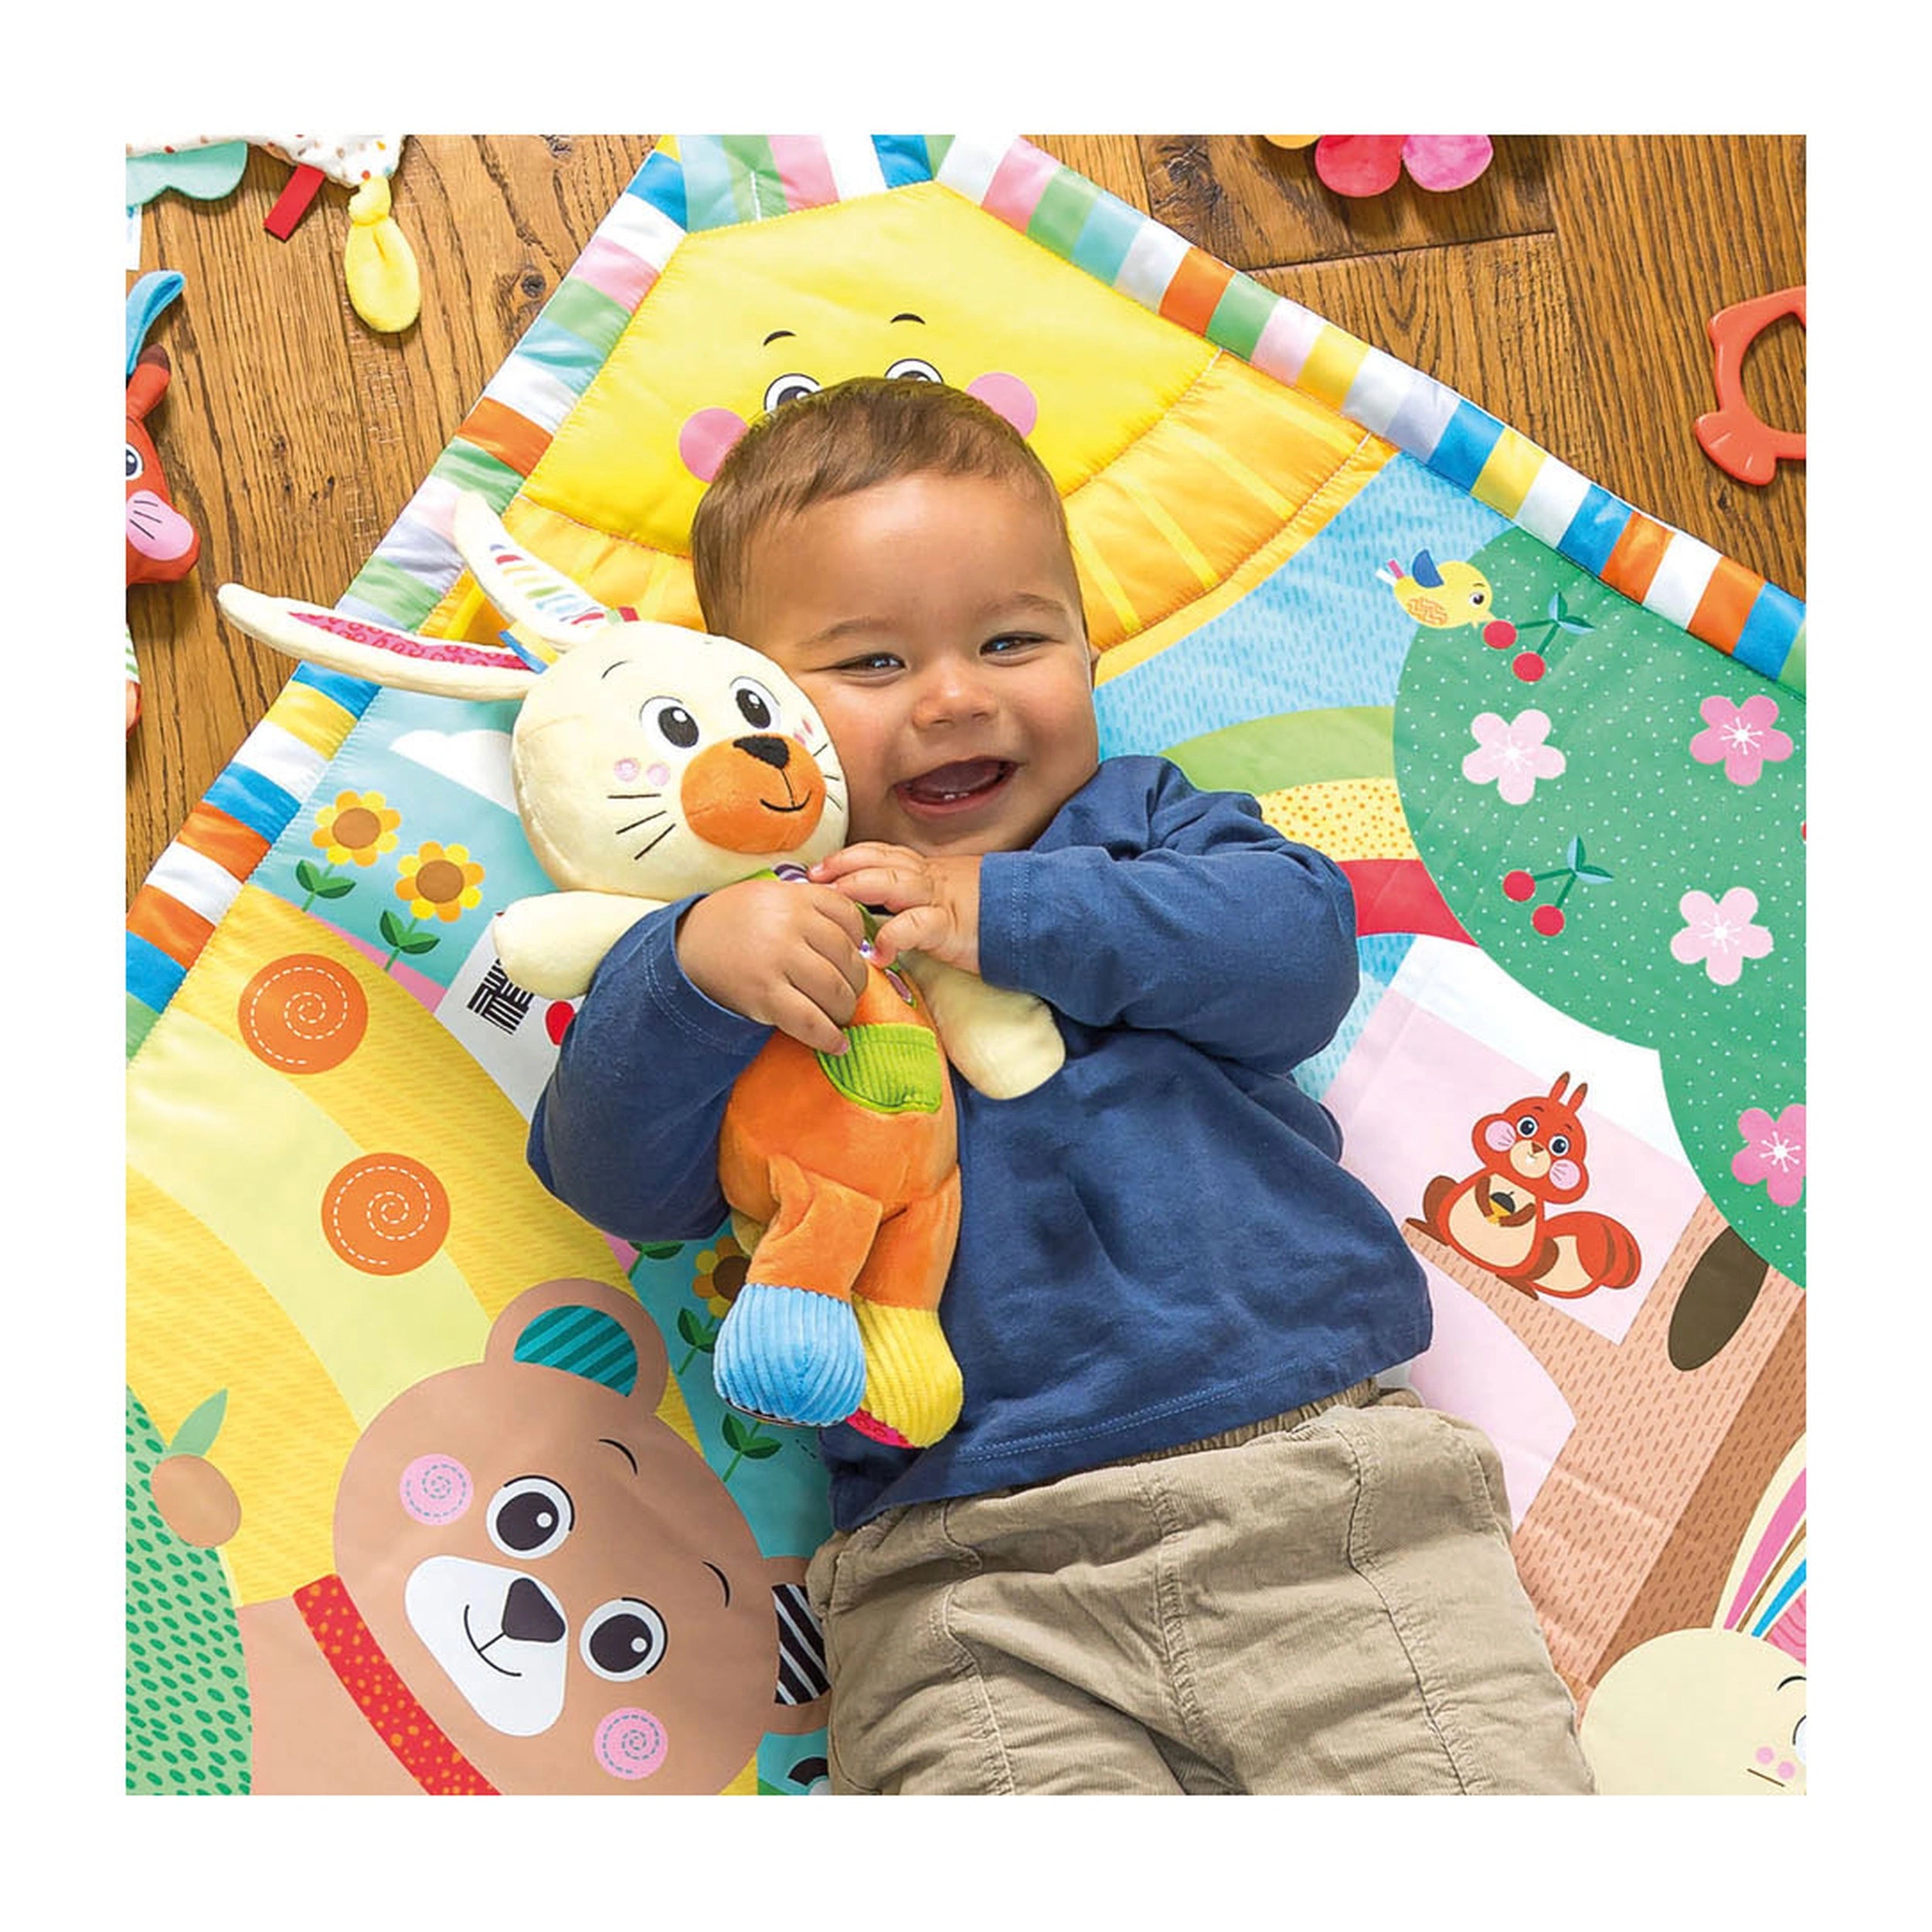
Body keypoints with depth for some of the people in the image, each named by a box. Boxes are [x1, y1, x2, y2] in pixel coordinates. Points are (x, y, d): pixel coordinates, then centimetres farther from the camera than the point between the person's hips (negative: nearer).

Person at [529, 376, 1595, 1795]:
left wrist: (1010, 912, -12)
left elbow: (1302, 950, -4)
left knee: (1485, 1771, -11)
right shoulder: (761, 930, 10)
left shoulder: (1146, 818, 15)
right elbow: (617, 1176, -1)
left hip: (1316, 1473, 2)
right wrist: (694, 967, -20)